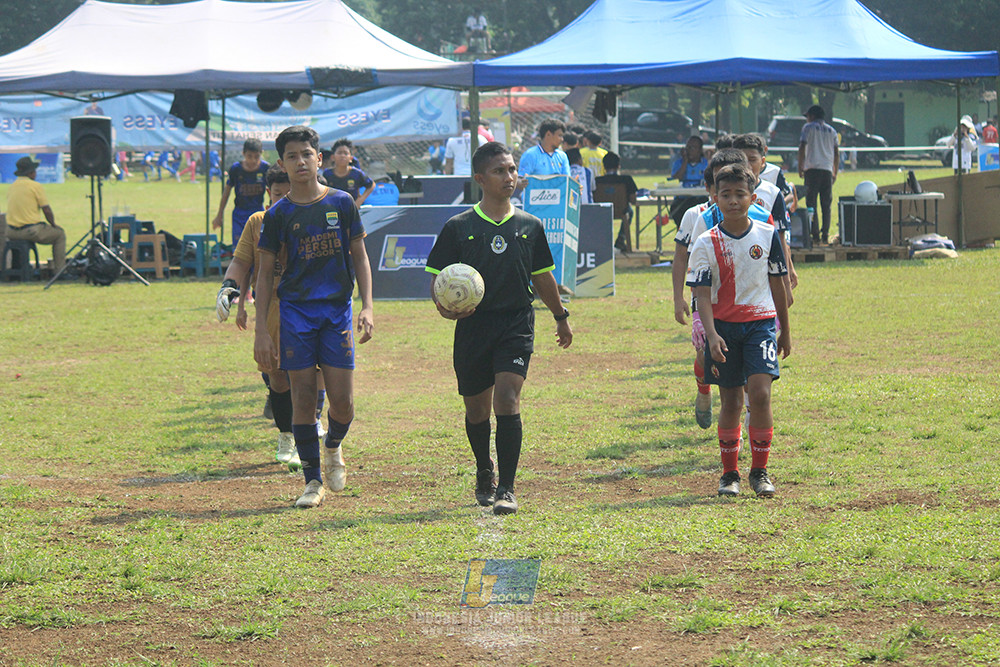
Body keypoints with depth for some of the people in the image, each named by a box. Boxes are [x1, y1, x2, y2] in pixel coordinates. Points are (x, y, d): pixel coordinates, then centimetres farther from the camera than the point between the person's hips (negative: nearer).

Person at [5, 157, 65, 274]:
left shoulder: (11, 187, 11)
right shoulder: (36, 186, -9)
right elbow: (47, 210, -8)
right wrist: (53, 225, 12)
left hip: (12, 233, 6)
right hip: (31, 231, -6)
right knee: (60, 235, 15)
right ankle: (60, 271, 10)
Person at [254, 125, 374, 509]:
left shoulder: (342, 203, 4)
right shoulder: (278, 214, 2)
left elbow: (359, 257, 10)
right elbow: (265, 273, 6)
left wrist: (367, 307, -2)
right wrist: (260, 330, -1)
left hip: (338, 308, 0)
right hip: (296, 310, 0)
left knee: (342, 400, -5)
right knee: (303, 397, -2)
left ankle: (334, 448, 27)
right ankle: (312, 480, 9)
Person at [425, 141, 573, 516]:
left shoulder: (529, 226, 7)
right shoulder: (459, 228, 1)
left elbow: (542, 277, 21)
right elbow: (438, 279, 2)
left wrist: (561, 317, 27)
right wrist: (445, 306, -18)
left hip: (516, 324, 0)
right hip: (473, 326, 0)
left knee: (507, 399, -16)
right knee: (476, 409, 11)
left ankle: (506, 489, -14)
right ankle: (484, 473, 38)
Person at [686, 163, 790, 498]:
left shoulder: (767, 236, 2)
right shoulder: (706, 244, -4)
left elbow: (777, 284, 12)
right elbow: (702, 294, -9)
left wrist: (785, 331, 17)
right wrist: (711, 335, -23)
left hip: (760, 323, 0)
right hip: (724, 326, 0)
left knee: (760, 392, -16)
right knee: (731, 402, 4)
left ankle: (759, 471, -3)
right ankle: (729, 473, 19)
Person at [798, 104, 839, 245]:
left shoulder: (808, 127, 4)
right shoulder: (831, 131, 16)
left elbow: (802, 148, -4)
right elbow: (837, 153, 14)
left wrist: (800, 168, 1)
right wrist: (835, 173, 19)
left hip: (812, 169, -4)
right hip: (827, 170, 4)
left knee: (811, 204, -3)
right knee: (826, 206, 7)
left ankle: (815, 235, -10)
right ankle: (825, 236, 1)